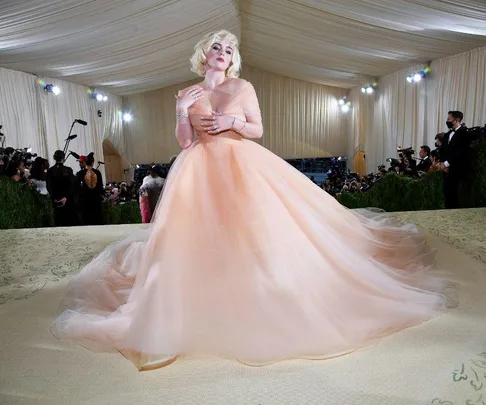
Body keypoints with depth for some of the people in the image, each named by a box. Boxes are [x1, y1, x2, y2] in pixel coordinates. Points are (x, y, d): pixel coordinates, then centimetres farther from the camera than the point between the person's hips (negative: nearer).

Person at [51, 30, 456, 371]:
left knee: (260, 229, -7)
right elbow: (184, 142, 6)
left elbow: (258, 130, 6)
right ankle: (211, 304, 13)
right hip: (202, 172, 2)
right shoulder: (188, 94, 12)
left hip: (245, 167, -1)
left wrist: (233, 122, -11)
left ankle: (267, 301, 12)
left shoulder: (243, 88, 8)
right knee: (203, 236, -5)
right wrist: (182, 111, -8)